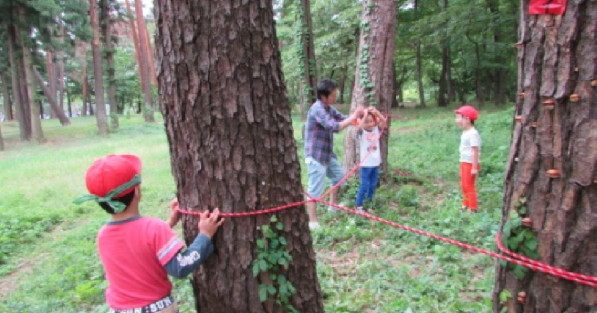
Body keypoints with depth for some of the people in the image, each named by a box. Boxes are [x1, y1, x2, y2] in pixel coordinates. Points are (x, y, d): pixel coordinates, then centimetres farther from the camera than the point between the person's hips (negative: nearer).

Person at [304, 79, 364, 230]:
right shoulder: (317, 109, -22)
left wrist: (356, 114, -6)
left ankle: (332, 206, 42)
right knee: (315, 188, -4)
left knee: (339, 176, 24)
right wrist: (353, 118, -20)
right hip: (316, 155, -10)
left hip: (327, 153, 10)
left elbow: (342, 118, 11)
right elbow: (334, 127, -28)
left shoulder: (329, 108, 8)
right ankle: (312, 221, 6)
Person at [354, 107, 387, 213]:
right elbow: (359, 126, -31)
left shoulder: (376, 130, 3)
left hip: (376, 163, 5)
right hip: (366, 164, -5)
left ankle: (369, 203, 28)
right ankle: (359, 206, 9)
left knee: (373, 185, 13)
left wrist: (376, 112, -20)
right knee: (364, 185, -2)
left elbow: (384, 122, -11)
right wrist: (365, 115, -27)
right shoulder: (361, 132, -9)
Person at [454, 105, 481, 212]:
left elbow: (475, 151, -23)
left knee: (469, 186, -1)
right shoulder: (465, 132, 9)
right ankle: (465, 205, 33)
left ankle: (473, 208, 11)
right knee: (464, 185, 19)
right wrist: (462, 162, 16)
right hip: (464, 162, 10)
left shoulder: (473, 133, -21)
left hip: (470, 164, -10)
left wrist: (474, 167, -24)